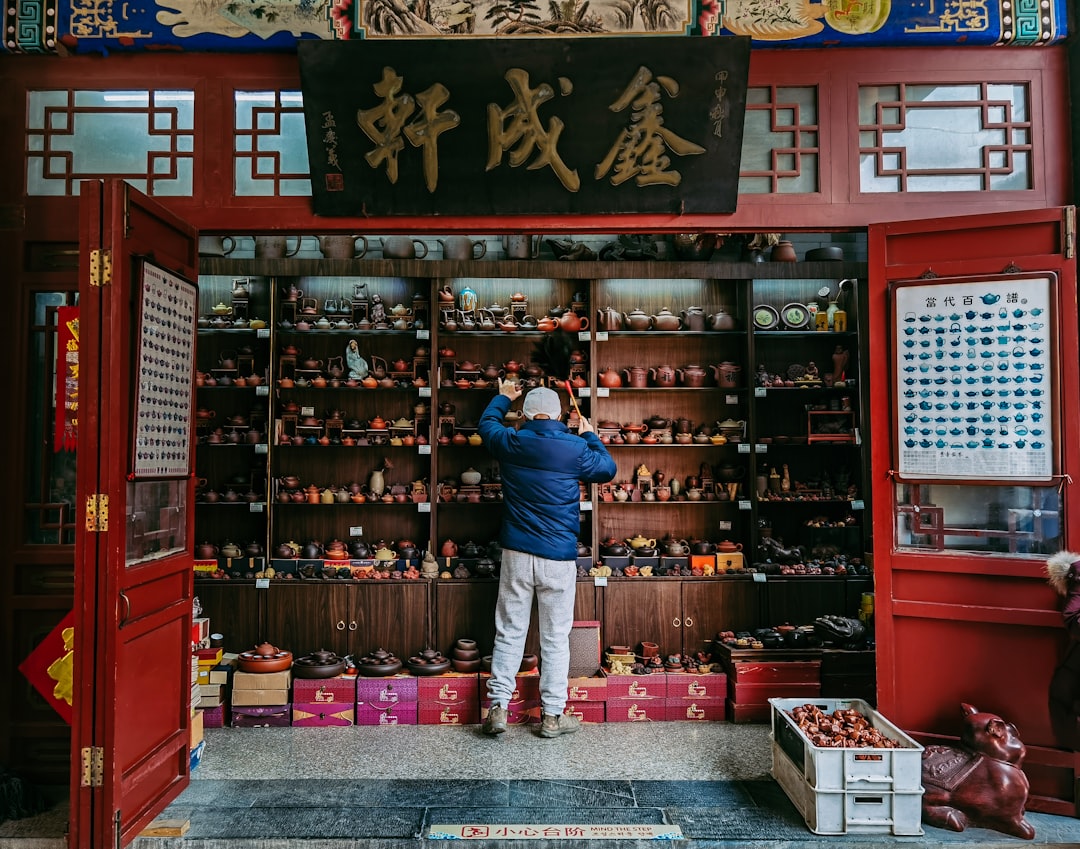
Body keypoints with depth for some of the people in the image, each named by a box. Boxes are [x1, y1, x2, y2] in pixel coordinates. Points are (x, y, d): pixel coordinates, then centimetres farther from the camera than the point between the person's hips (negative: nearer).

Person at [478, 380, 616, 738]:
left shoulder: (510, 442, -1)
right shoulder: (575, 448, -8)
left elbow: (487, 423, 21)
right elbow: (608, 468, 10)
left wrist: (503, 397, 39)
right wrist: (589, 435, 23)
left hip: (516, 554, 2)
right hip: (559, 558, -2)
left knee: (509, 632, 10)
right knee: (555, 638, 7)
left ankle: (498, 707, 11)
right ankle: (553, 716, 14)